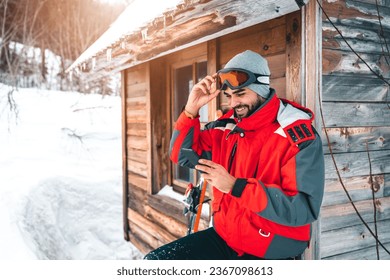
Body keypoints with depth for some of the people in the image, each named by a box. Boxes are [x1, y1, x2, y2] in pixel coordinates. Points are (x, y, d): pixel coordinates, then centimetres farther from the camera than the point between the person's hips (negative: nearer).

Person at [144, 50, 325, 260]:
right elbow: (182, 155, 6)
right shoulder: (226, 128, 3)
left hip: (271, 250, -6)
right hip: (224, 237, 6)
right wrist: (191, 110, -9)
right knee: (154, 261, -3)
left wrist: (235, 186, -30)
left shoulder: (299, 136, -16)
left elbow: (304, 209, -24)